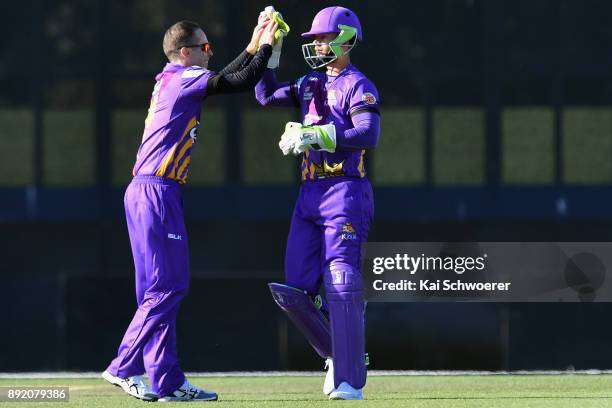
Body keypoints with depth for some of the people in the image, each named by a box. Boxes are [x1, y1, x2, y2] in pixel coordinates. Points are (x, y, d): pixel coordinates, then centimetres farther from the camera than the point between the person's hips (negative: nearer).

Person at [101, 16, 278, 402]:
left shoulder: (171, 80, 18)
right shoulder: (186, 78, -9)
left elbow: (227, 78, 30)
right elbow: (242, 81, -11)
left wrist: (253, 46, 27)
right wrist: (266, 45, 2)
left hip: (144, 192, 10)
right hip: (157, 193, -10)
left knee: (168, 287, 10)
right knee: (166, 287, -8)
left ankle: (168, 382, 9)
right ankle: (124, 368, -8)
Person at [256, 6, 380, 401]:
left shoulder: (358, 86, -6)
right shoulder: (310, 84, 18)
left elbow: (367, 135, -20)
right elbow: (267, 95, 25)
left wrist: (315, 134, -26)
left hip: (345, 193, -8)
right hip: (310, 194, 8)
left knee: (342, 288, -13)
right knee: (296, 290, 2)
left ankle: (350, 380, -12)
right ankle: (338, 354, 20)